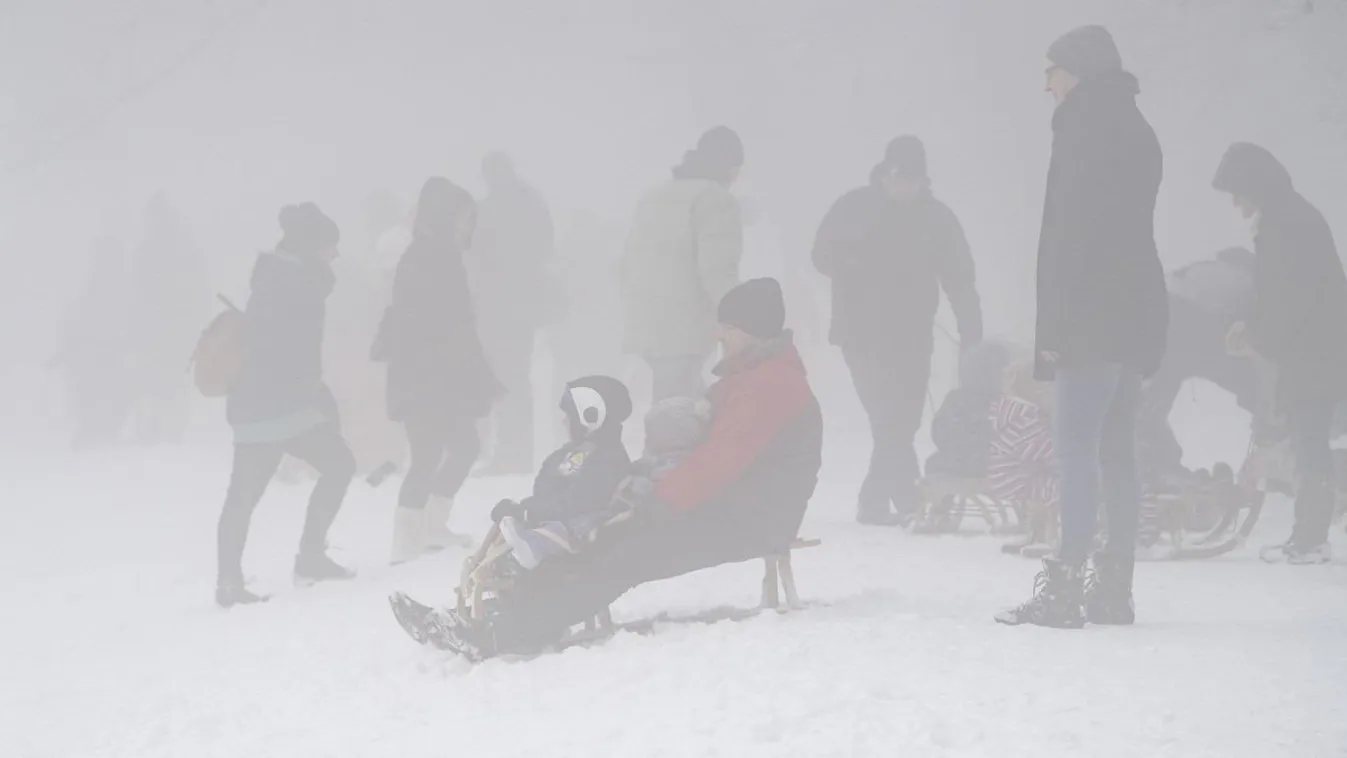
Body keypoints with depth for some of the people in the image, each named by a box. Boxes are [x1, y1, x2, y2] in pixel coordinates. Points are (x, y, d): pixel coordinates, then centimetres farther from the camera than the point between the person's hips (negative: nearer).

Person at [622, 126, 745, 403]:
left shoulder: (655, 196, 21)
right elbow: (717, 271, -15)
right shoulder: (716, 199, -6)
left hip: (646, 325, 9)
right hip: (682, 330, -9)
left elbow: (630, 261, 20)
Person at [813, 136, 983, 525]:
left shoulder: (937, 217, 5)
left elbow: (960, 278, 3)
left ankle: (875, 501, 13)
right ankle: (905, 500, -13)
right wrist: (857, 266, -18)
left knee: (901, 422, 1)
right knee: (890, 420, -13)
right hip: (863, 335, -3)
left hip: (911, 338, 3)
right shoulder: (853, 208, 1)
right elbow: (824, 256, 3)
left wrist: (971, 332, -5)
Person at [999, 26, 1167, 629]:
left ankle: (1066, 587, -13)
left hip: (1093, 318, -9)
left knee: (1077, 450, -10)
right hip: (1136, 314, 9)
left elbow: (1069, 234, -17)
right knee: (1116, 453, 10)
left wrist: (1053, 328, -16)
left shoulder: (1085, 127, -9)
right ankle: (1114, 589, 13)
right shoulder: (1134, 128, 19)